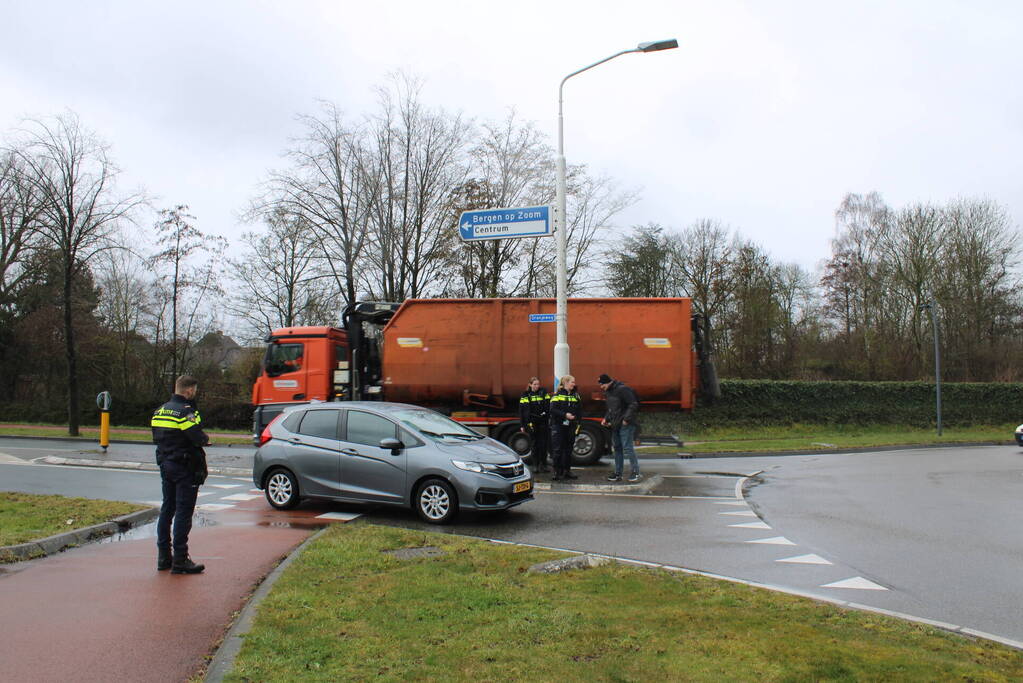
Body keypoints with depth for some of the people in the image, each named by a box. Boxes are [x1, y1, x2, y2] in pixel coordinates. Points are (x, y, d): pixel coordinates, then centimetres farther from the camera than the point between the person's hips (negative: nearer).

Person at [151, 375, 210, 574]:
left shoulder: (160, 411, 11)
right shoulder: (185, 412, -17)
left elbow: (156, 438, 12)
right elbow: (199, 438, -23)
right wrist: (205, 439, -2)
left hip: (165, 466, 9)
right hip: (185, 468, -9)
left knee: (166, 510, 15)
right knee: (183, 513, -5)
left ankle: (164, 557, 20)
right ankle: (180, 560, -3)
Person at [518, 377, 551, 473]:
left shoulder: (544, 392, 5)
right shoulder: (525, 395, 4)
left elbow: (548, 406, 4)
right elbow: (521, 411, 4)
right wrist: (522, 425, 1)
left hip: (543, 423, 0)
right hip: (531, 423, 0)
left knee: (543, 444, 0)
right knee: (535, 444, 5)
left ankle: (543, 464, 8)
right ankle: (536, 465, 12)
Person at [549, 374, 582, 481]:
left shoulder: (576, 395, 10)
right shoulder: (557, 395, -4)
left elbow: (580, 411, 10)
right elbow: (552, 409, -12)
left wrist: (579, 423, 1)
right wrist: (565, 415, -20)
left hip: (570, 427, 5)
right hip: (558, 426, -5)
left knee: (568, 449, 10)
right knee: (558, 449, -4)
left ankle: (567, 471, 18)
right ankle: (557, 472, 2)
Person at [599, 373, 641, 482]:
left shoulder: (622, 389, -16)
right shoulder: (608, 391, 14)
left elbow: (634, 405, -19)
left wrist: (626, 419, -21)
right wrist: (606, 418, 13)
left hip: (625, 424, -10)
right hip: (615, 425, 10)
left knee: (627, 448, -7)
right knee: (617, 448, 11)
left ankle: (636, 472, 3)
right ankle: (618, 473, 18)